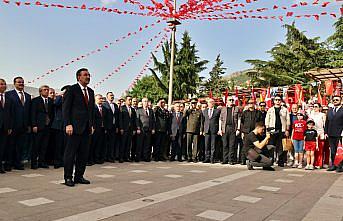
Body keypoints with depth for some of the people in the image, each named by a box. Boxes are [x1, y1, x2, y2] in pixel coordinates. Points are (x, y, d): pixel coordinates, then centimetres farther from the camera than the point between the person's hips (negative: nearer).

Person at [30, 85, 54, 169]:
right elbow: (33, 114, -4)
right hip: (38, 126, -4)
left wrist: (51, 123, 5)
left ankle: (42, 162, 14)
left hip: (48, 126, 4)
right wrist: (34, 125, -11)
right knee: (36, 145, 0)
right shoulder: (35, 100, 2)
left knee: (44, 146, 6)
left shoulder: (51, 101, 13)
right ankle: (34, 163, 8)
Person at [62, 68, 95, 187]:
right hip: (75, 127, -6)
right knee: (70, 153, 1)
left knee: (84, 154, 9)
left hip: (87, 128, 7)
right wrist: (68, 124, -15)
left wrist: (92, 125, 12)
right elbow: (65, 108, -8)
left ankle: (79, 176, 18)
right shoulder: (72, 89, -3)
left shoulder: (91, 91, 16)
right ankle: (68, 178, 11)